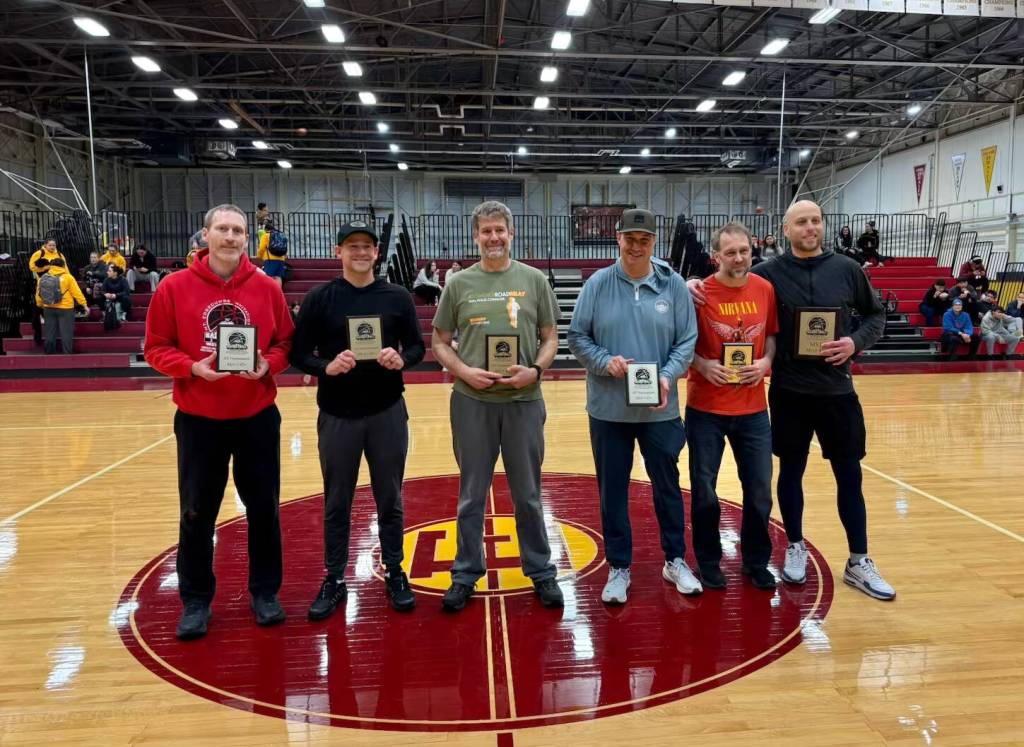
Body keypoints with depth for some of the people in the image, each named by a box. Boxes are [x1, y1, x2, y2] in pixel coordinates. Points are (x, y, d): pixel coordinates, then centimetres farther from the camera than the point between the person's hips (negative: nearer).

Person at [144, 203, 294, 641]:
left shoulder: (267, 288, -1)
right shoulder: (175, 287, -4)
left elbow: (285, 342, 5)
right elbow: (156, 347, -2)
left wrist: (268, 364, -15)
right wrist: (192, 367, -19)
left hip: (257, 417, 1)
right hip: (198, 419, -1)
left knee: (263, 507, 10)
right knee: (197, 513, 8)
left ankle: (265, 591, 27)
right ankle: (195, 600, 25)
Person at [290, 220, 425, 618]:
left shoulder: (397, 296, 2)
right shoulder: (319, 298, -1)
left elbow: (417, 346, 5)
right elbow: (299, 353, -2)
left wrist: (401, 359, -17)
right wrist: (326, 366, -21)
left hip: (388, 413, 1)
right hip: (337, 415, 0)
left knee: (390, 499, 11)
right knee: (336, 502, 10)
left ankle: (394, 573, 27)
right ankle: (334, 580, 25)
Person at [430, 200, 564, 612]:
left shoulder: (534, 280, 3)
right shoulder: (459, 283, 3)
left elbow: (550, 338, 6)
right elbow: (439, 342, 6)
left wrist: (535, 370, -13)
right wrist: (464, 371, -12)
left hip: (524, 400, 0)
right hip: (472, 401, 0)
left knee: (528, 495, 11)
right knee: (472, 494, 11)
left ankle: (541, 572, 25)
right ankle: (466, 574, 25)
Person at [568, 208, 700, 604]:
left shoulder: (674, 285, -1)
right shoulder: (598, 283, -3)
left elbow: (687, 340, -1)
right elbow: (577, 337, -1)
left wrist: (668, 375, -17)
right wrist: (604, 362, -18)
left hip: (660, 408, 1)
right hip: (608, 408, 0)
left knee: (667, 484, 14)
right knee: (613, 489, 9)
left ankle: (676, 560, 34)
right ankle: (618, 568, 25)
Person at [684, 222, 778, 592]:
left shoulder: (766, 289, 1)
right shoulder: (699, 292, -9)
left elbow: (772, 335, 11)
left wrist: (766, 361, -8)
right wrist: (702, 364, -19)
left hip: (753, 408, 3)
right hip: (705, 409, -3)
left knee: (760, 491, 10)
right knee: (704, 491, 7)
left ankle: (757, 562, 30)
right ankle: (709, 562, 26)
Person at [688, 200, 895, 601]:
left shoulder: (847, 269, 2)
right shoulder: (770, 273, -3)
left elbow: (876, 314, 11)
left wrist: (856, 342, -8)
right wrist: (697, 284, -19)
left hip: (837, 389, 2)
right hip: (789, 391, -1)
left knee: (849, 475, 8)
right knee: (791, 471, 10)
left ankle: (858, 562, 21)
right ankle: (795, 547, 28)